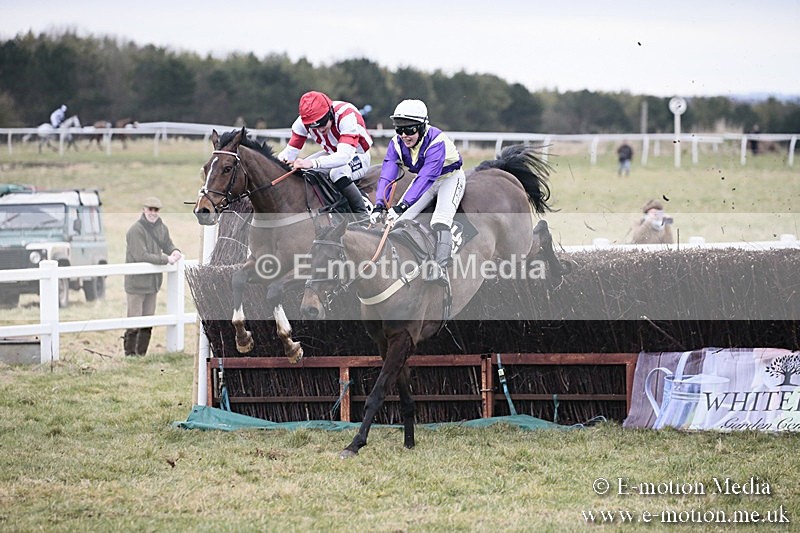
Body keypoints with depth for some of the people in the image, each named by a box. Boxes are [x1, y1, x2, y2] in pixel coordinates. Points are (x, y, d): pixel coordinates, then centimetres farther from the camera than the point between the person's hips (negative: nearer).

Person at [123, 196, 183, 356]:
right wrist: (165, 259, -22)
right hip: (136, 282, -7)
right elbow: (141, 256, -23)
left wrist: (174, 251, -6)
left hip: (153, 282, 7)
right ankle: (130, 355, 2)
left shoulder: (161, 228, 6)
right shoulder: (136, 230, -17)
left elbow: (167, 244, 18)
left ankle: (141, 354, 21)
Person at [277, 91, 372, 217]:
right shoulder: (303, 122, -18)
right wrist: (280, 159, -40)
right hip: (332, 154, 6)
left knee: (338, 173, -36)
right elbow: (291, 151, -15)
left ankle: (363, 215, -23)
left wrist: (313, 163, -58)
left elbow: (345, 155, -46)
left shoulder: (346, 115, -36)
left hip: (358, 156, -6)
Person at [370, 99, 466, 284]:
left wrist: (402, 206, -54)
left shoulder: (436, 141, -36)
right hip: (425, 180, 6)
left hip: (450, 177, -6)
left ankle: (440, 268, -36)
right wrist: (379, 206, -42)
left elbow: (426, 177, -45)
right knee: (400, 219, -10)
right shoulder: (397, 143, -18)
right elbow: (387, 176, -25)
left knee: (440, 221, -29)